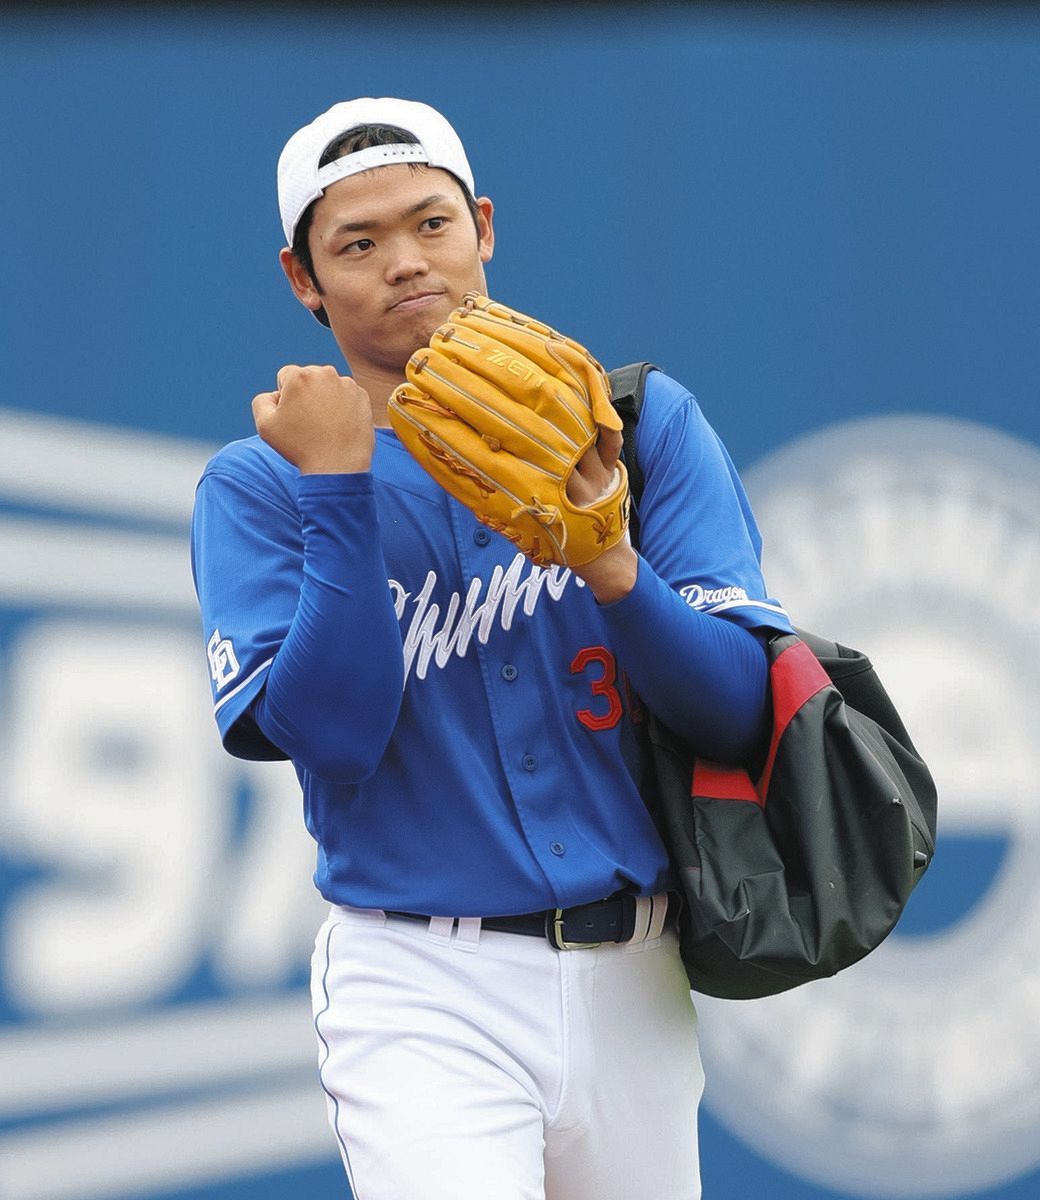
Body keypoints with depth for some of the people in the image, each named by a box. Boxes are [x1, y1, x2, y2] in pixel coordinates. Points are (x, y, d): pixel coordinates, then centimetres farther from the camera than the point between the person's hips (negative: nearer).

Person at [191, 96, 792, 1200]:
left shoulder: (642, 421, 4)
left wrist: (610, 566, -22)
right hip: (423, 992, -3)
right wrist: (339, 488, -17)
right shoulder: (260, 486, 0)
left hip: (633, 979, 3)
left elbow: (741, 716, -5)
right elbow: (330, 738, -14)